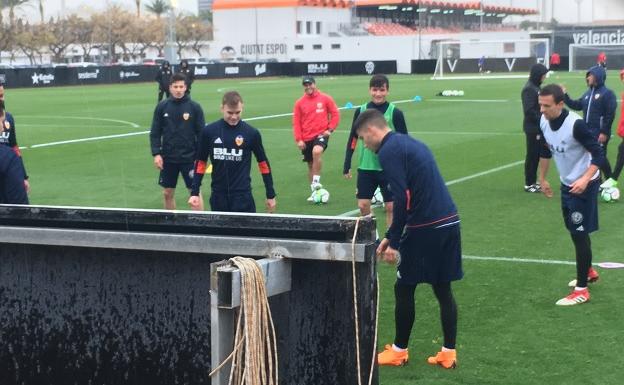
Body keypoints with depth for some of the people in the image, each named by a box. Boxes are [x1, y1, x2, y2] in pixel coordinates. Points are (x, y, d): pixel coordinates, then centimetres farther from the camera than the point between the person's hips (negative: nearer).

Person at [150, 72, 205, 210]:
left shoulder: (194, 107, -5)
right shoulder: (162, 107, 0)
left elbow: (201, 133, -2)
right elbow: (155, 133, 4)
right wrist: (156, 154, -6)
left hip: (189, 158, -2)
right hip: (168, 158, 2)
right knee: (168, 193, 9)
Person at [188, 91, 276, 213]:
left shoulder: (251, 133, -5)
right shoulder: (209, 131, -1)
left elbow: (263, 163, 4)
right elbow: (200, 162, 8)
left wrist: (270, 195, 5)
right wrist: (195, 192, 3)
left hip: (243, 196, -2)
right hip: (218, 196, 2)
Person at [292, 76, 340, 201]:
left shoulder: (325, 99, -1)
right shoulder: (299, 103, 4)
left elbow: (335, 114, 5)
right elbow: (296, 122, 4)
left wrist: (330, 129, -7)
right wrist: (298, 139, -4)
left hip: (321, 134, -3)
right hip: (306, 138, 3)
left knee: (317, 151, -33)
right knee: (310, 165, 9)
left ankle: (316, 182, -21)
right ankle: (314, 192, 22)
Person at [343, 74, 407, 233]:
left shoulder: (395, 113, -6)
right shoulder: (361, 111, 2)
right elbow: (352, 139, 9)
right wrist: (346, 166, 6)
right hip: (366, 167, 3)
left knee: (391, 207, 1)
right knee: (363, 205, 4)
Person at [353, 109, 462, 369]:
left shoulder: (388, 152, -9)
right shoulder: (409, 143, 20)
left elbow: (403, 199, -18)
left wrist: (394, 242, -11)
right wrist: (391, 236, 24)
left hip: (426, 228, -8)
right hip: (449, 221, 8)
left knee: (404, 289, 7)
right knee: (443, 289, 14)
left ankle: (399, 351, 19)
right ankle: (449, 353, 17)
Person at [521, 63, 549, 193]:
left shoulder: (536, 87, 11)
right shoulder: (529, 89, -17)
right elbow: (529, 110, -22)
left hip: (539, 127, 9)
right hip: (533, 128, -9)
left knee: (537, 155, 13)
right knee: (532, 155, -2)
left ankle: (533, 181, 22)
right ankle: (529, 184, 6)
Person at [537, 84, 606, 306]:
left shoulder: (575, 124, -29)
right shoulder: (544, 122, -7)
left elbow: (599, 154, -24)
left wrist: (585, 179, -36)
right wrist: (542, 179, 19)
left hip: (583, 185, -8)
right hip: (567, 183, 8)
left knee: (579, 234, -6)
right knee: (575, 231, 20)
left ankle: (581, 290, 2)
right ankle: (588, 271, 42)